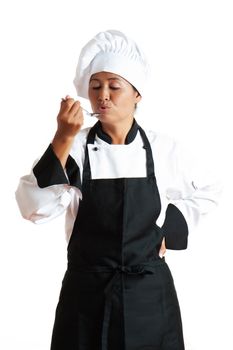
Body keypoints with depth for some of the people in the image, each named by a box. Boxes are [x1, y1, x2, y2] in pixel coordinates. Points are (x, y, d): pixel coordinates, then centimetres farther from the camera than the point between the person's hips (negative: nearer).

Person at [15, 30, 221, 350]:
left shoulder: (163, 148, -2)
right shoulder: (75, 147, -6)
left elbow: (203, 196, 14)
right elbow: (35, 208, -19)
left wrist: (168, 231, 0)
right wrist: (63, 140, -26)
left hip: (149, 293, 1)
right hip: (88, 292, -1)